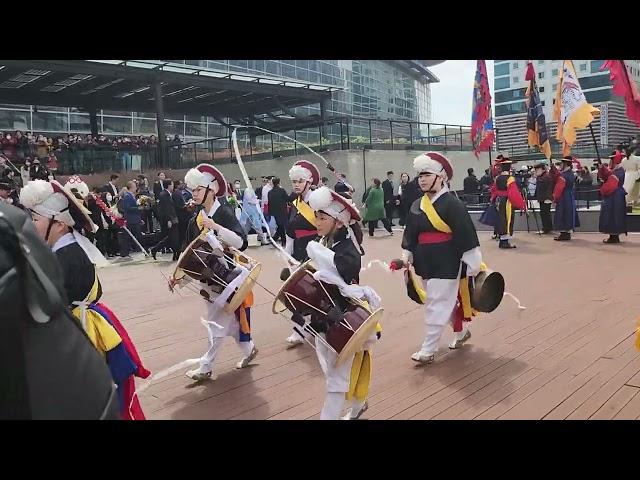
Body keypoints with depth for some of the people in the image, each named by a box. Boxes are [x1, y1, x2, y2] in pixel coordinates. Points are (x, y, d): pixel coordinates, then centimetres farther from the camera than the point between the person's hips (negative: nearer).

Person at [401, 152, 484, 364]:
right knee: (447, 301, 21)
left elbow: (466, 237, -14)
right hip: (426, 263, 7)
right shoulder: (417, 206, 7)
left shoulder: (452, 204, -15)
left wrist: (473, 265, -13)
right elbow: (410, 236, 13)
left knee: (437, 306, -3)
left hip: (447, 264, -7)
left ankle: (428, 350, 5)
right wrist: (406, 257, 4)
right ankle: (461, 332, 42)